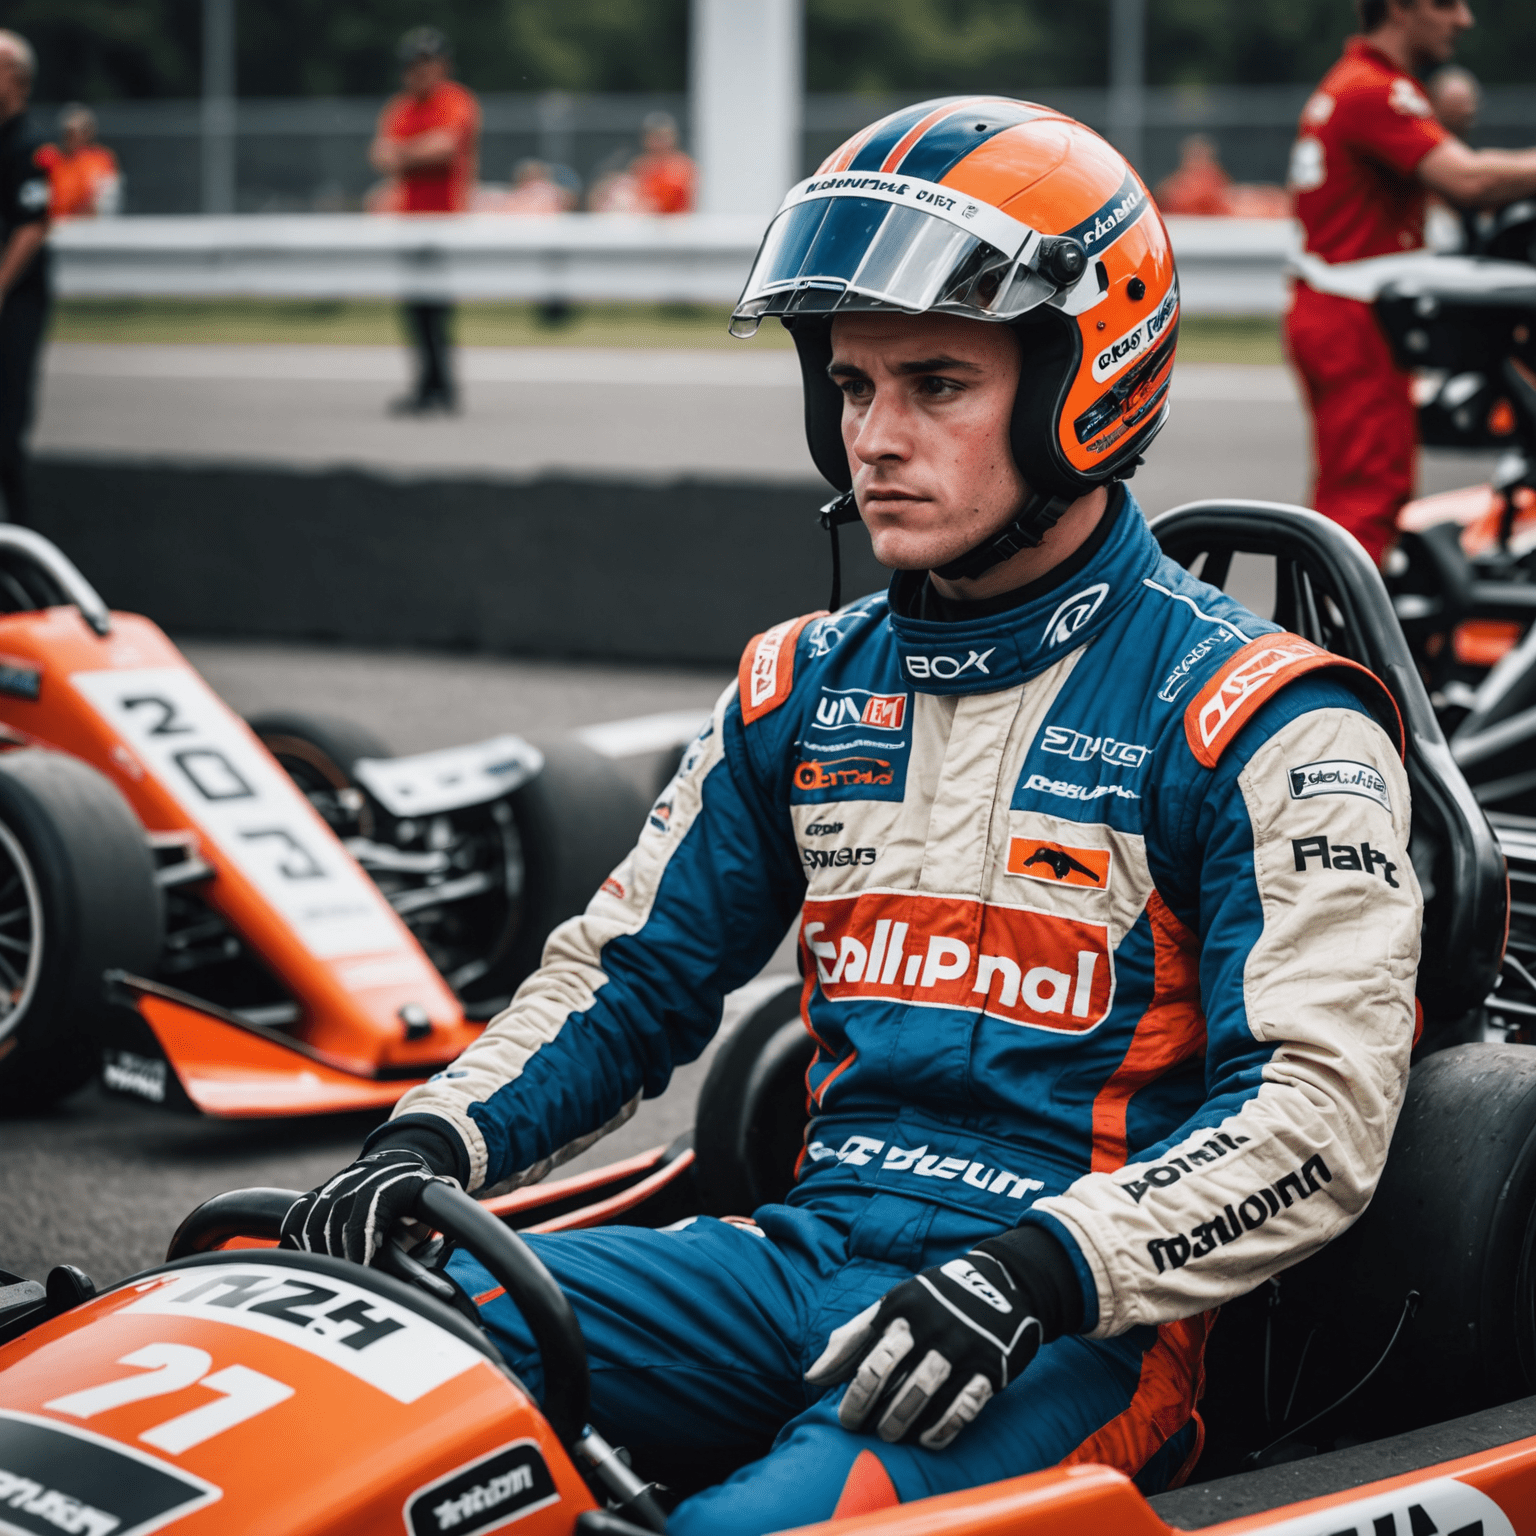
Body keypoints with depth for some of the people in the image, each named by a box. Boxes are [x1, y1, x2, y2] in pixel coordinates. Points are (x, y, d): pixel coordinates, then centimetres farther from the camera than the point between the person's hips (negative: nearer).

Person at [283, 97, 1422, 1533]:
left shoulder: (1258, 723, -4)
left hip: (1076, 1323, -5)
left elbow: (1316, 1107, -12)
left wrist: (1037, 1272, -26)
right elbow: (626, 977, 20)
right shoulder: (806, 689, 14)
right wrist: (434, 1139, 1)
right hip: (809, 1251, 6)